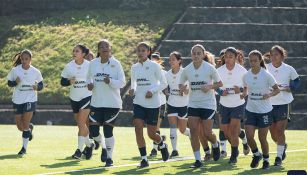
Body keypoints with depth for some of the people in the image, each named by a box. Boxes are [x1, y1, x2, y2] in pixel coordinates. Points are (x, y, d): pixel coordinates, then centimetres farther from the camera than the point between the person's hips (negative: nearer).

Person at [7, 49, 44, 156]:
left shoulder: (36, 72, -4)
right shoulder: (15, 70, -3)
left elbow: (41, 85, 7)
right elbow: (9, 83, 4)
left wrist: (37, 87, -16)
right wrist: (15, 82, -17)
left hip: (30, 100, -2)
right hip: (17, 100, 2)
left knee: (25, 125, -11)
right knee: (20, 126, 8)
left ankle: (24, 148, -2)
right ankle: (30, 129, 43)